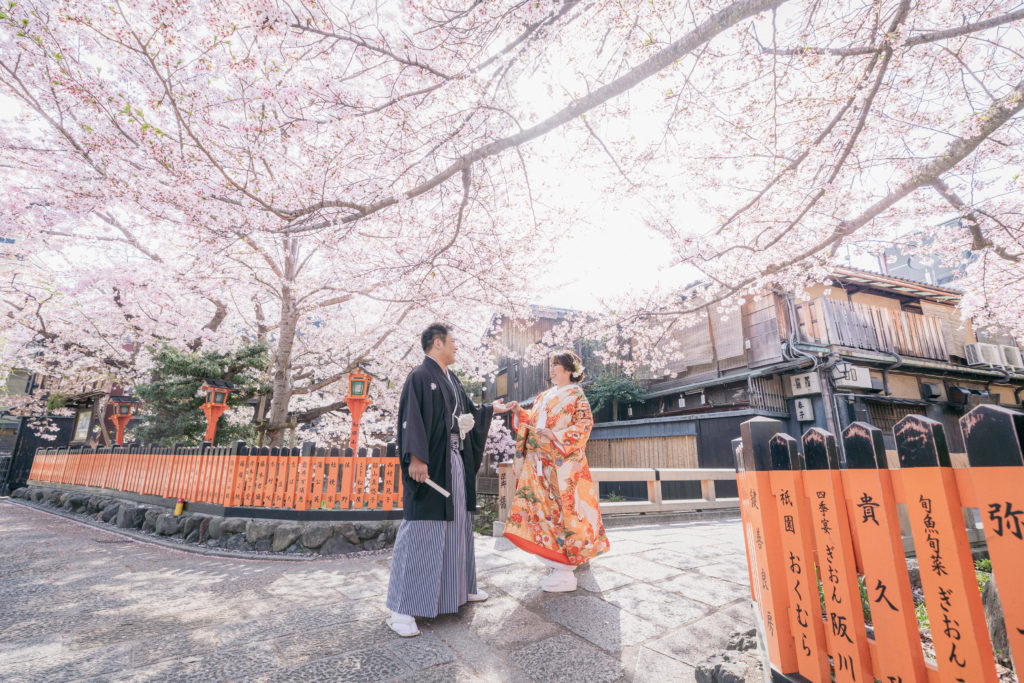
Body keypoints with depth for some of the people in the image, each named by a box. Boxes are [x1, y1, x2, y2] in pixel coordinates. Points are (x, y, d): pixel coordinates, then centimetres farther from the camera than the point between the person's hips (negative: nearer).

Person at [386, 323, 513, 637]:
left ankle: (461, 588, 34)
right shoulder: (420, 377, -12)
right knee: (420, 531, -4)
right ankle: (401, 609, 8)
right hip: (430, 465, -9)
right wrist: (416, 458, -28)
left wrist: (491, 409, 38)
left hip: (456, 463, 9)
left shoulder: (452, 380, 14)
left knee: (458, 525, 18)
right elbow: (411, 419, -20)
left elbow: (466, 412, 27)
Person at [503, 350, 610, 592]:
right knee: (543, 506, 6)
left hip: (563, 461, -6)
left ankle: (565, 572, 2)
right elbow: (533, 422, 19)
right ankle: (557, 562, 21)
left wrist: (557, 435, -20)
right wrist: (519, 413, 2)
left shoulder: (576, 395, 0)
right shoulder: (544, 397, 19)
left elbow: (585, 422, -11)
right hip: (539, 462, 7)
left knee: (563, 508, -6)